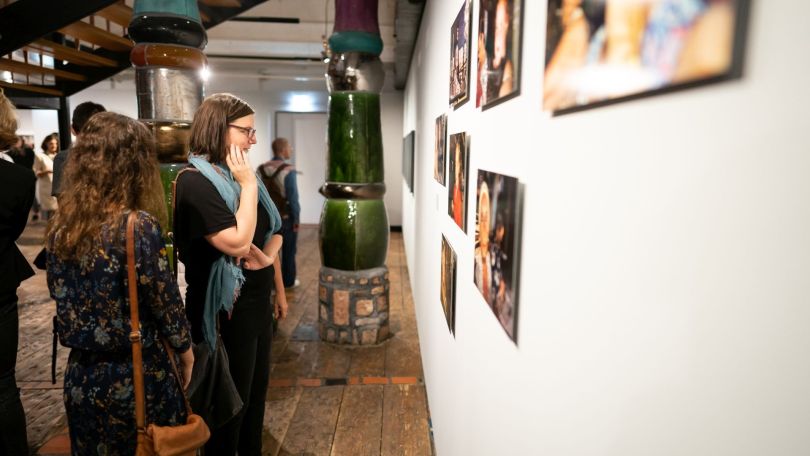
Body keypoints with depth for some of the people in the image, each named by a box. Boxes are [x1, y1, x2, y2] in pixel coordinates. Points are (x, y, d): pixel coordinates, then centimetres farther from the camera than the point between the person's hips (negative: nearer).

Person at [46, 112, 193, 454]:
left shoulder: (61, 225, -3)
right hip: (135, 377, -6)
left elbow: (59, 292, 8)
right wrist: (186, 349, 0)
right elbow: (165, 301, -16)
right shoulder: (139, 225, -22)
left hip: (81, 377, 6)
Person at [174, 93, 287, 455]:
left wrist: (273, 273, -3)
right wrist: (248, 186, -22)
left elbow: (274, 234, 14)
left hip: (257, 303, 8)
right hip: (226, 310, -8)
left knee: (256, 390, 22)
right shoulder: (194, 182, -19)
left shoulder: (239, 176, 8)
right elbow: (237, 243, -28)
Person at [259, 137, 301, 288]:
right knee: (288, 250, 9)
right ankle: (288, 281, 18)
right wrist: (296, 219, -12)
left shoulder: (261, 169, 1)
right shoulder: (288, 170, -18)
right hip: (286, 217, -5)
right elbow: (293, 198, -20)